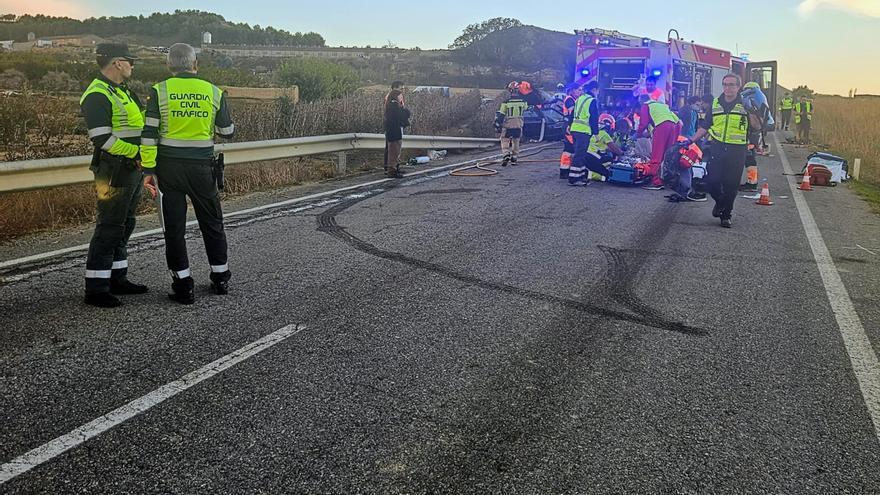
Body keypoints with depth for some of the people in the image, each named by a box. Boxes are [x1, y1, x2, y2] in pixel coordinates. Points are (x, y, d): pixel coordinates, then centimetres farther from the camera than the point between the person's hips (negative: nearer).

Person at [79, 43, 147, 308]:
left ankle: (117, 279, 27)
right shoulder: (97, 95, -14)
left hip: (133, 170, 10)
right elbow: (102, 139, -22)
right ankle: (95, 288, 0)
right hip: (114, 172, -10)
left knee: (124, 226, 16)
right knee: (109, 228, -6)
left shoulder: (124, 92, 17)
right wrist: (136, 152, -18)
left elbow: (140, 122, 27)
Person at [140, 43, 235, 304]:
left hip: (169, 166, -1)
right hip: (202, 166, 1)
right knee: (212, 223, 16)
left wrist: (148, 169, -3)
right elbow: (227, 132, 8)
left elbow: (149, 133, -7)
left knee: (174, 226, 6)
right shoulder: (214, 92, 0)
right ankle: (220, 278, 25)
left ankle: (183, 286, 8)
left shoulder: (160, 91, -3)